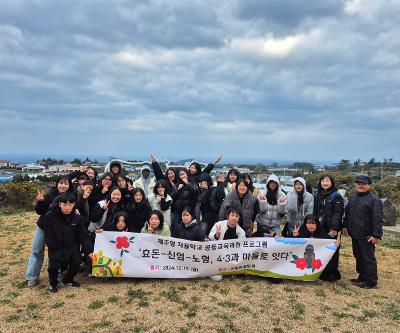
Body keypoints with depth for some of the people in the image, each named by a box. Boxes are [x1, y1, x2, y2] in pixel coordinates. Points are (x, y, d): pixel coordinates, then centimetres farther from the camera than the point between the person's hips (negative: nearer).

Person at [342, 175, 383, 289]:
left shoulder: (374, 200, -13)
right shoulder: (353, 197, 12)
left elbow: (378, 219, -18)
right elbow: (347, 213, 20)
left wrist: (376, 235, -21)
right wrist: (345, 225, 15)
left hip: (366, 236, -8)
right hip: (354, 234, 8)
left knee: (368, 259, 0)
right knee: (358, 257, 18)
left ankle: (371, 282, 11)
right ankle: (362, 277, 31)